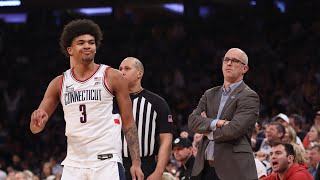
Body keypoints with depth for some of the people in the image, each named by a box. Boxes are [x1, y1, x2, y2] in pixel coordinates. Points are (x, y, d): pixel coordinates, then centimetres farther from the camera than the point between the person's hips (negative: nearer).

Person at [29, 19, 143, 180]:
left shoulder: (113, 77, 1)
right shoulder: (59, 83, 10)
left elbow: (128, 124, 2)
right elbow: (35, 128, 11)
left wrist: (136, 162, -7)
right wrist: (37, 119, -15)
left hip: (107, 162, -4)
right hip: (73, 165, 4)